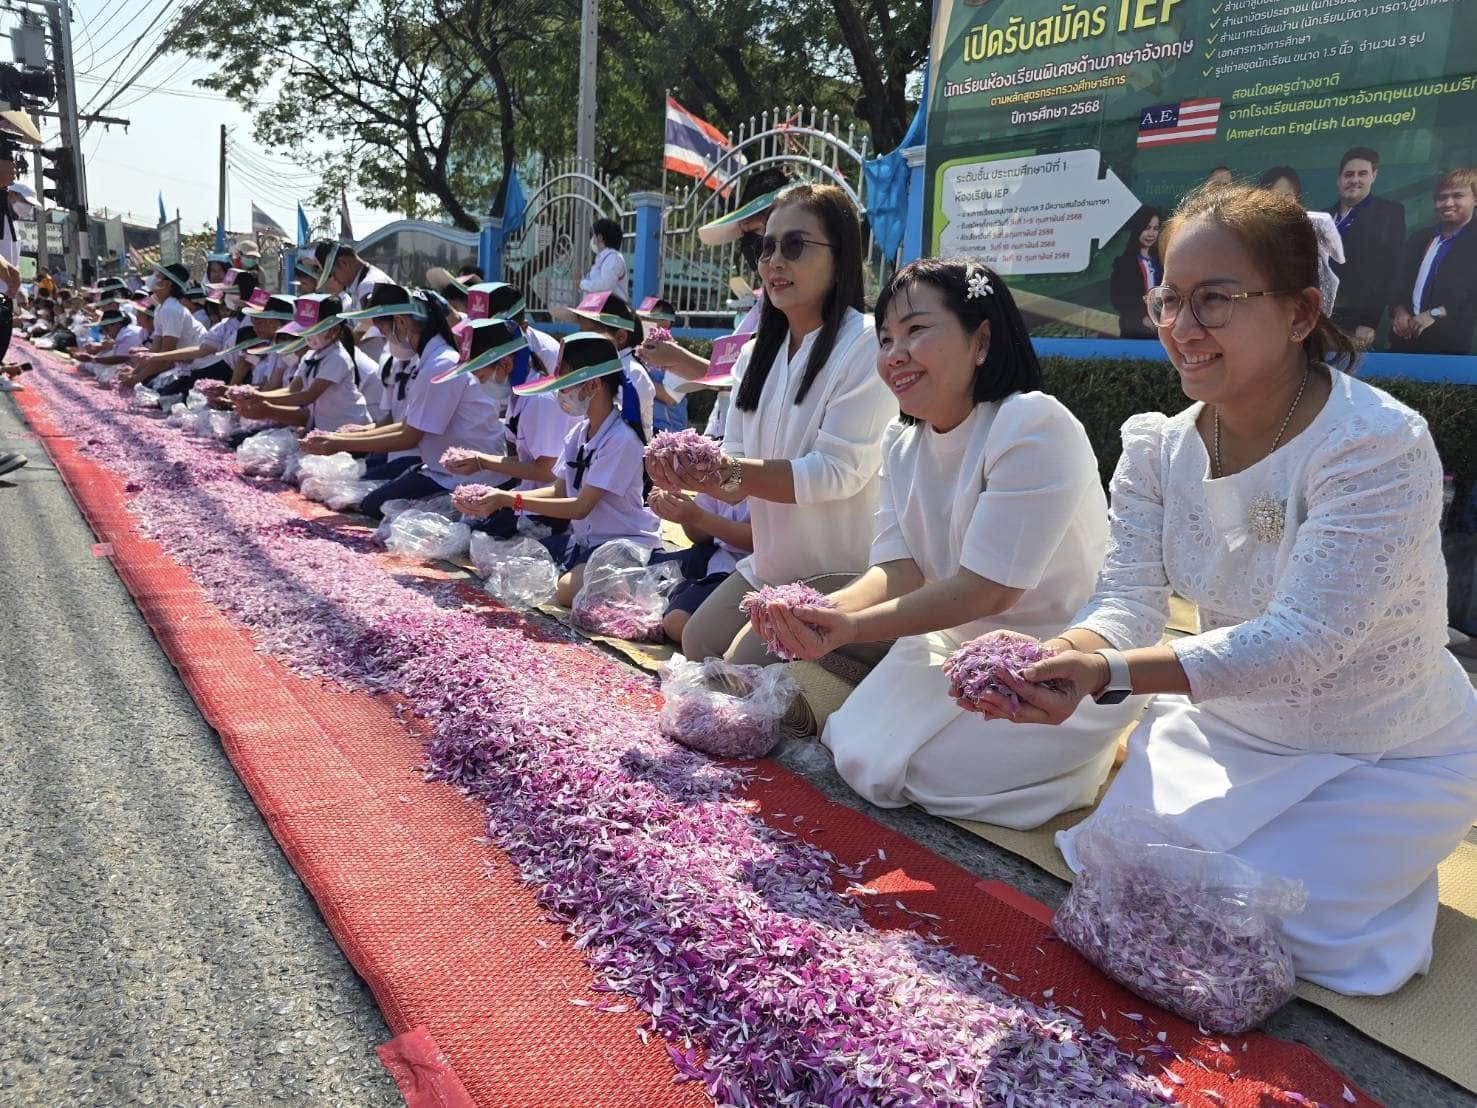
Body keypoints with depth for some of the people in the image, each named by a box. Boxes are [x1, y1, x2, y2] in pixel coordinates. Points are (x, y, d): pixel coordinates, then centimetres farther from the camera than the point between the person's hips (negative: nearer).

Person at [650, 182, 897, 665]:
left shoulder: (867, 345, -18)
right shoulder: (757, 354, 6)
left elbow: (840, 472, -24)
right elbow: (737, 476, 5)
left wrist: (725, 471, -29)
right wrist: (689, 471, -18)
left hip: (841, 574, -7)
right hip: (768, 568, 8)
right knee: (695, 645, 9)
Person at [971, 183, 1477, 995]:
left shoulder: (1380, 448, -28)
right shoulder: (1158, 449, -9)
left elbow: (1300, 640, -34)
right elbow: (1126, 603, -16)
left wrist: (1111, 674, -46)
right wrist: (1058, 661, -40)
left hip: (1381, 764, -5)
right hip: (1221, 733, 5)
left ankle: (1392, 872, 18)